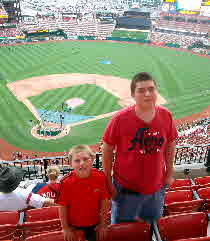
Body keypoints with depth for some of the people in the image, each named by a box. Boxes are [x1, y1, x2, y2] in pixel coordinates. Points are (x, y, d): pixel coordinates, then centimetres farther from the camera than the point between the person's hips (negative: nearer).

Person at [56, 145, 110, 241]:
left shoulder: (100, 177, -19)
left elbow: (104, 200, -9)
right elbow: (63, 206, -12)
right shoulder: (66, 182, -22)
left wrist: (102, 224, -3)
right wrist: (65, 228, -5)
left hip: (94, 224, 2)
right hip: (73, 226, -1)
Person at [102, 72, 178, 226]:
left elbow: (170, 144, 4)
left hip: (157, 188, 3)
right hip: (126, 189, -3)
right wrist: (108, 181, -6)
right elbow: (107, 150, -11)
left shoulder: (166, 116, -10)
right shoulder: (120, 119, -21)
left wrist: (169, 173, 10)